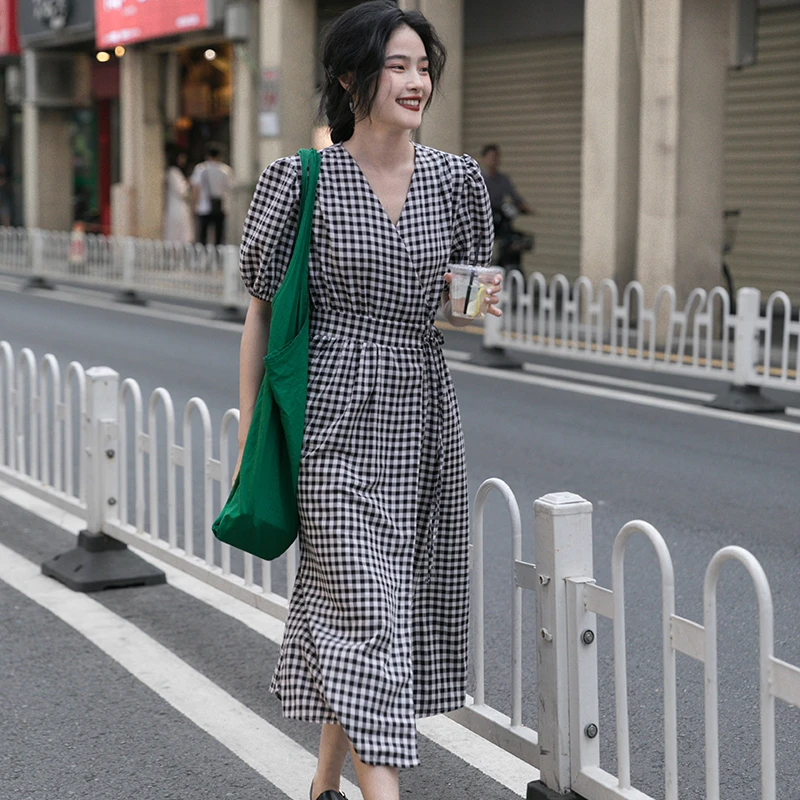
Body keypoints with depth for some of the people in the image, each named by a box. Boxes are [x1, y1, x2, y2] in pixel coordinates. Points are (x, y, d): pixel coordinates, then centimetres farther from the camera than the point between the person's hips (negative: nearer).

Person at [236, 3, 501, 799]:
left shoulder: (454, 179, 5)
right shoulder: (304, 180, -5)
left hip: (423, 418, 4)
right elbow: (262, 313, 0)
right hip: (335, 422, -4)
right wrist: (249, 436, -1)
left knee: (344, 608, 12)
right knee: (366, 615, -9)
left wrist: (473, 307, -6)